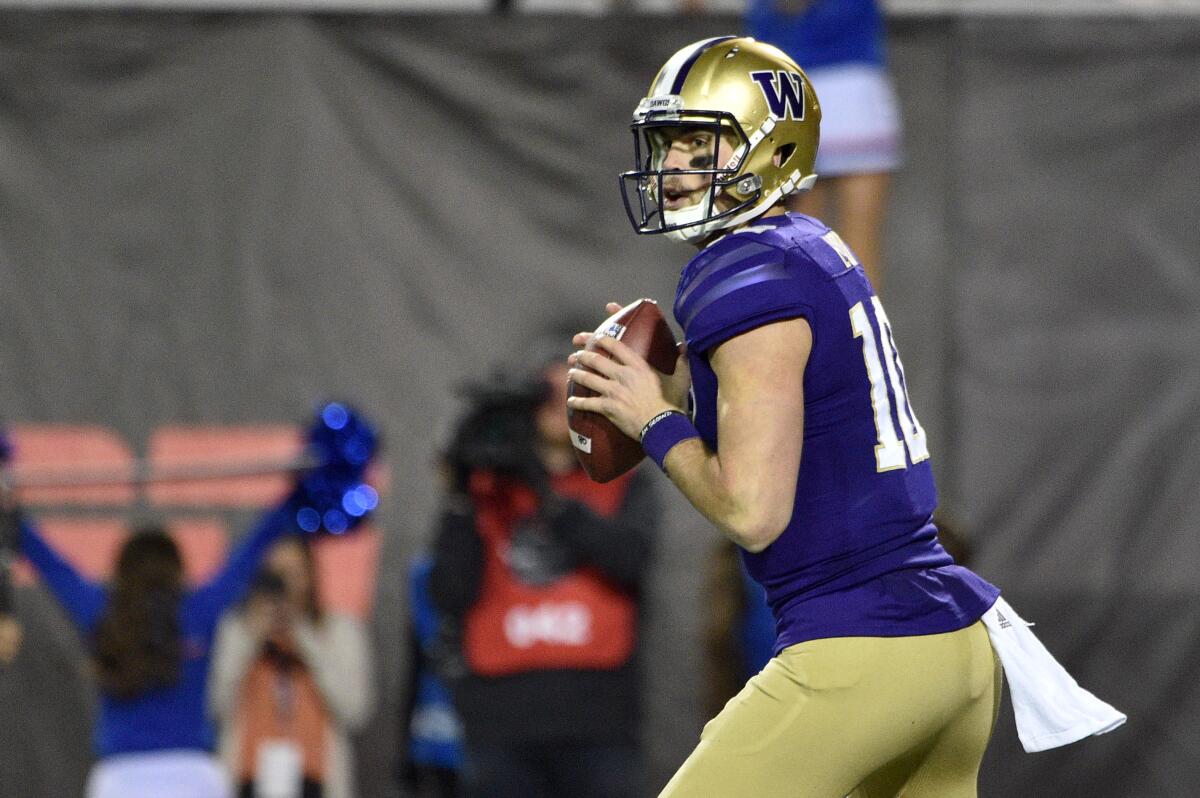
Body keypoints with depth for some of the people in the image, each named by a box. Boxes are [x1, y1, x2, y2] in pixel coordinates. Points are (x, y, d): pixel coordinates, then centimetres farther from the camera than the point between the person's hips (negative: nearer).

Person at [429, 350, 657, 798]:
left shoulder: (624, 487, 13)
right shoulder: (486, 491, 12)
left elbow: (629, 554, -9)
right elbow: (451, 593, 1)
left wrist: (546, 493, -14)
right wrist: (460, 500, -8)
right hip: (504, 722, 1)